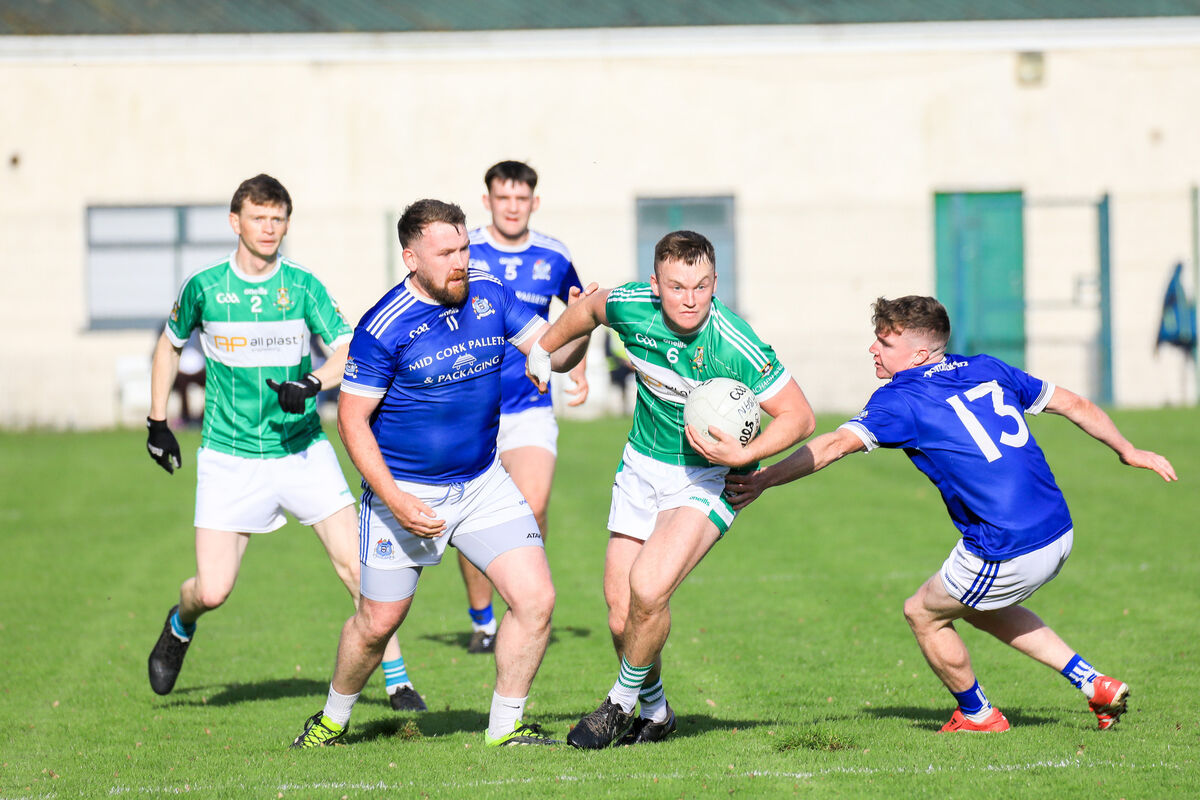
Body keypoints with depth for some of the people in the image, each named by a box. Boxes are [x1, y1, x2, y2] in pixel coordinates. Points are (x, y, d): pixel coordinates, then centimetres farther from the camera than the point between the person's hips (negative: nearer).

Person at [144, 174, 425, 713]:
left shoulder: (303, 285, -2)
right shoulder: (204, 286, -2)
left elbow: (347, 354, -9)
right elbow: (170, 345, 16)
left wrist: (312, 384, -29)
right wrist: (157, 422, 14)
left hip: (302, 450, 1)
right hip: (229, 458, -1)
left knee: (354, 563, -8)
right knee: (212, 591, -7)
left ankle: (396, 680, 5)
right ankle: (181, 625, 30)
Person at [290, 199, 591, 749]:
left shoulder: (490, 296, -2)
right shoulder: (384, 327, -17)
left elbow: (553, 353, 0)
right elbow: (352, 418, -14)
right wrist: (396, 501, -21)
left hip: (482, 483, 4)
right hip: (403, 491, -4)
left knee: (535, 598, -8)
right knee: (378, 621, 5)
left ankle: (504, 728, 6)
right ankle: (333, 718, 31)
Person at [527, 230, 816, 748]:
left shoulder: (737, 348, -26)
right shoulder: (631, 307, -14)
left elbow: (799, 416, -18)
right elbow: (590, 308, 12)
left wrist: (743, 454, -31)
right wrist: (543, 348, 26)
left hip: (707, 478, -4)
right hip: (642, 468, 5)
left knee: (648, 589, -23)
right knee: (621, 616, 1)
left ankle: (622, 704, 3)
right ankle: (655, 712, 28)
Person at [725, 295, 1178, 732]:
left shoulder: (902, 398, -8)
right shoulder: (987, 370, 11)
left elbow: (836, 445, -21)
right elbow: (1073, 404, 18)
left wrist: (762, 480, -23)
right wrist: (1127, 451, 31)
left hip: (1009, 554, -8)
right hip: (1059, 534, 8)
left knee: (922, 613, 15)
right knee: (976, 607, 30)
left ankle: (978, 715, 30)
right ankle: (1092, 683, 24)